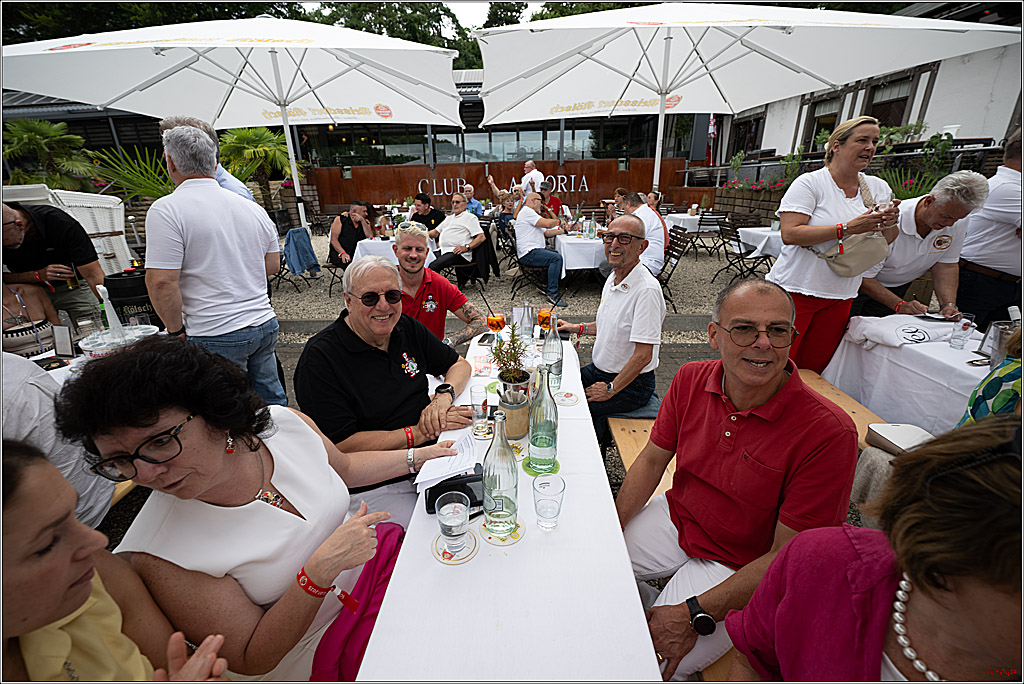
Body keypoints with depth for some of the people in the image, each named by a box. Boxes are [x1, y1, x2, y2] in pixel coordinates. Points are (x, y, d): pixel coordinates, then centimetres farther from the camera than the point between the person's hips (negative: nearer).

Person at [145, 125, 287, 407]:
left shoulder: (166, 210, -11)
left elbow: (161, 282, -17)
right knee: (272, 401, 18)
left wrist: (176, 331, -4)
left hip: (216, 336, -6)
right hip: (266, 324, 6)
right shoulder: (252, 207, 7)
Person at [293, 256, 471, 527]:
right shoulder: (320, 358, -14)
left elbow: (460, 364, 14)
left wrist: (444, 395, -9)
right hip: (375, 484, -5)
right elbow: (341, 446, -17)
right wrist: (419, 433, -20)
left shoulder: (407, 328, 5)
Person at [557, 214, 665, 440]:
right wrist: (578, 328, 13)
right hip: (598, 370, 9)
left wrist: (611, 389, -19)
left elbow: (643, 355, -26)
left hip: (632, 384, -9)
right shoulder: (613, 279, 4)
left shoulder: (647, 290, -25)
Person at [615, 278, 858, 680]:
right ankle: (642, 602, 32)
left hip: (742, 567, -4)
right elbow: (652, 460, -1)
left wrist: (696, 614, -24)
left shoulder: (828, 432, -26)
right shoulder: (691, 380, -12)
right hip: (676, 517, 5)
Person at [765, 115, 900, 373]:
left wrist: (890, 223, -6)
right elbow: (790, 234, -19)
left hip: (839, 298, 6)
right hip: (795, 291, -6)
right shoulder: (810, 183, -7)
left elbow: (887, 240, 16)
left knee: (813, 368, 11)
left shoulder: (878, 188, 11)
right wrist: (847, 228, -22)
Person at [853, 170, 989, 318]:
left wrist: (948, 305, -17)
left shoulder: (957, 220, -11)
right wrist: (900, 305, -36)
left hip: (899, 289, 5)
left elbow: (946, 264, -2)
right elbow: (864, 278, -27)